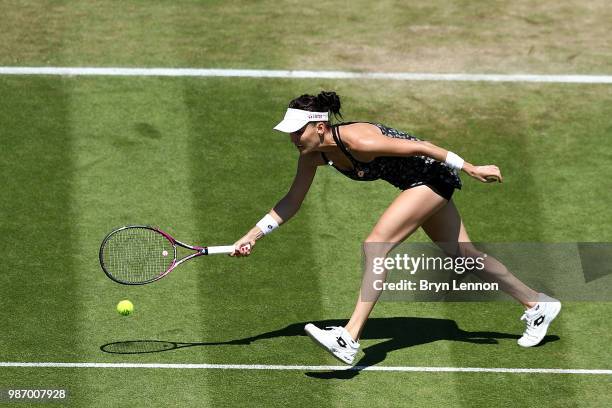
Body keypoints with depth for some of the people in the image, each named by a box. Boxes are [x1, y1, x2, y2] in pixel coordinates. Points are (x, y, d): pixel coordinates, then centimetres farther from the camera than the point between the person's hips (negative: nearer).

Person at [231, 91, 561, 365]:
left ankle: (349, 339, -26)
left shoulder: (357, 140, -32)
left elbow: (418, 147, -25)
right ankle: (538, 304, 31)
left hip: (433, 175, -9)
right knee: (464, 256, 16)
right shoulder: (313, 154, -8)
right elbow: (292, 201, 4)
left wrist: (472, 169, -19)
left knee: (376, 244, -21)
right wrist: (253, 236, -4)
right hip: (417, 183, 9)